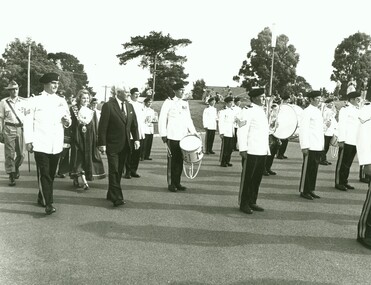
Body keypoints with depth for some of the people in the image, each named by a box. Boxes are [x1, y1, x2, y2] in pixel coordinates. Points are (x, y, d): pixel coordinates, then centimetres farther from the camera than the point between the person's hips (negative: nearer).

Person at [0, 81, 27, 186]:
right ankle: (11, 176, 5)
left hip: (21, 129, 2)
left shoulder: (23, 102, 8)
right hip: (9, 129, -2)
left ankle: (16, 167, 37)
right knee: (9, 153, -3)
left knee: (21, 154, 6)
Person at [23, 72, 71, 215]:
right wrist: (28, 141, -9)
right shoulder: (35, 100, 0)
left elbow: (68, 121, 19)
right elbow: (28, 121, -3)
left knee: (51, 174, 12)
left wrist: (67, 121, -5)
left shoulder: (62, 101, 13)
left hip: (56, 145, 5)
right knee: (44, 174, -8)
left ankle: (42, 198, 29)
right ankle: (48, 203, -7)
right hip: (41, 144, -5)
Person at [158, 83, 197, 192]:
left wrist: (193, 132, 7)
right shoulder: (168, 102, -2)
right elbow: (162, 119, -5)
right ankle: (171, 184, 9)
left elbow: (188, 119, 19)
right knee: (172, 160, 0)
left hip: (183, 137, 5)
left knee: (180, 160, 7)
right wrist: (163, 134, -10)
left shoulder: (185, 103, 15)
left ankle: (177, 182, 17)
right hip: (172, 137, -5)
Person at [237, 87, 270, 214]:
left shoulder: (262, 111, 17)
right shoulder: (247, 111, -11)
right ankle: (243, 204, 13)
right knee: (247, 178, 2)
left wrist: (267, 149, 21)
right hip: (251, 152, -8)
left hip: (262, 152, 8)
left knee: (257, 179, 14)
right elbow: (241, 131, -16)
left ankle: (252, 202, 25)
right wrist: (243, 149, -20)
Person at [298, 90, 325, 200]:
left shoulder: (318, 111, 16)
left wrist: (322, 144, 18)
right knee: (307, 169, -1)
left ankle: (311, 190, 21)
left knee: (314, 169, 12)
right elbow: (303, 129, -15)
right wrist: (305, 146, -18)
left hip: (318, 146, 8)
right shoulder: (307, 112, -10)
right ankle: (303, 191, 8)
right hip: (310, 146, -8)